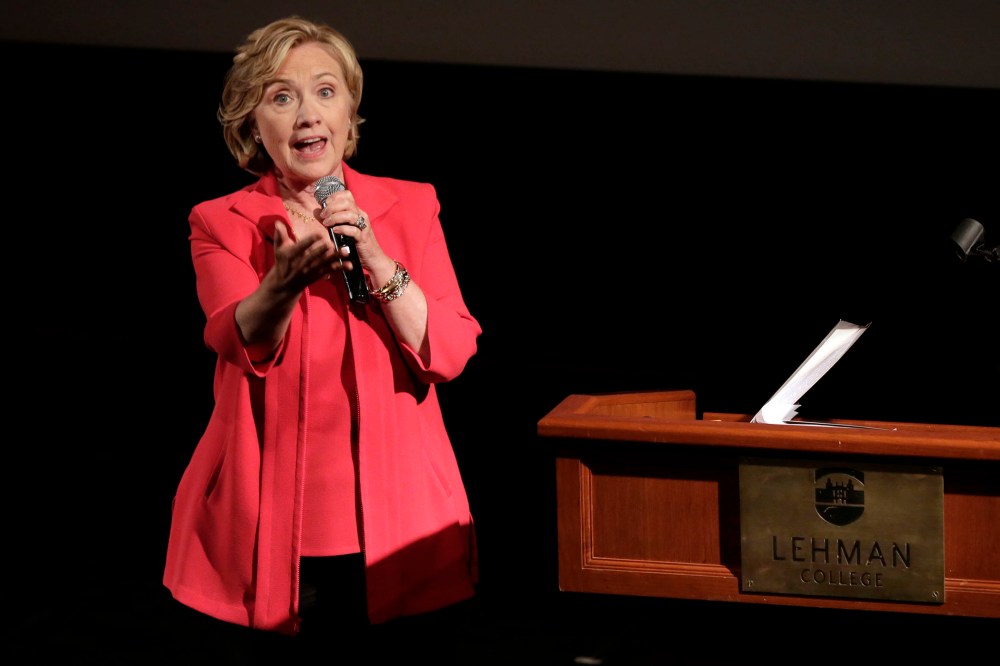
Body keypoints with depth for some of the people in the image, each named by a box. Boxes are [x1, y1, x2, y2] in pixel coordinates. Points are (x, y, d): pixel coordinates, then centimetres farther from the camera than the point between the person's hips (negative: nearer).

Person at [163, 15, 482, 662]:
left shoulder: (411, 207, 7)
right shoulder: (220, 223, 4)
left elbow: (450, 354, -4)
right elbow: (243, 343, -15)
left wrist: (374, 259, -17)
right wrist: (286, 277, -36)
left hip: (394, 528, 1)